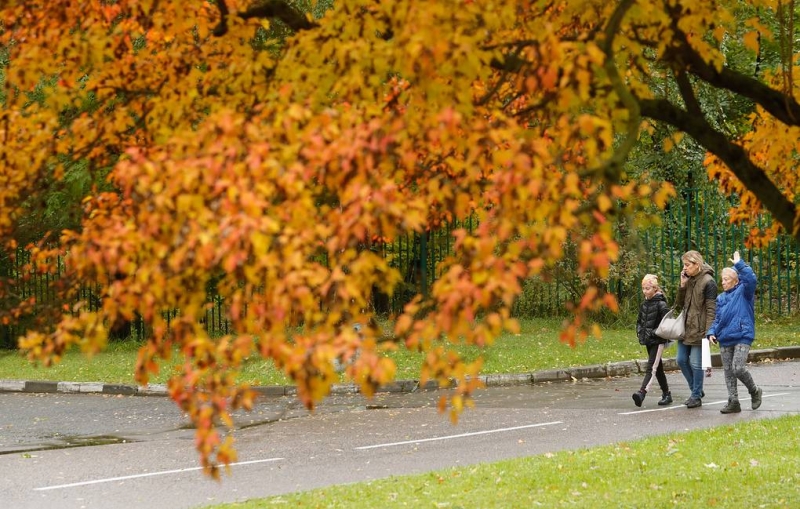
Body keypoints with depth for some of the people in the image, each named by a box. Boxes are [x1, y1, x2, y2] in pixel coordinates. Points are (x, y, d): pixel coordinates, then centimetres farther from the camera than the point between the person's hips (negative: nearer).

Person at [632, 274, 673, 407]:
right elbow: (640, 320, 22)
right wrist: (640, 332, 6)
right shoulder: (644, 304, 11)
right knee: (658, 368, 14)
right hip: (649, 341, 8)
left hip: (658, 340, -8)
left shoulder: (661, 304, -12)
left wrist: (654, 333, -17)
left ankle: (642, 393, -30)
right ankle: (666, 394, 23)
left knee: (652, 367, -15)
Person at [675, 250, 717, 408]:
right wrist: (682, 286, -1)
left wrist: (709, 331, -20)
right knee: (681, 360, 10)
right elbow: (680, 304, 13)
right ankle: (696, 390, 24)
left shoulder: (708, 282, -12)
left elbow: (711, 309, -15)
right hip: (686, 328, 8)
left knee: (696, 363, -2)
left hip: (699, 330, -8)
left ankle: (696, 396, 8)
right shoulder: (688, 280, 12)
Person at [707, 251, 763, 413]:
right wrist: (712, 332, 2)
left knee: (738, 368, -15)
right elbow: (717, 319, 17)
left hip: (742, 337, -6)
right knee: (728, 371, 6)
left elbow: (751, 279, -21)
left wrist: (739, 264, -17)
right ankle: (733, 402, 13)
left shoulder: (743, 292, -2)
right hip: (725, 339, 7)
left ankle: (754, 391, 10)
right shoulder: (721, 298, 14)